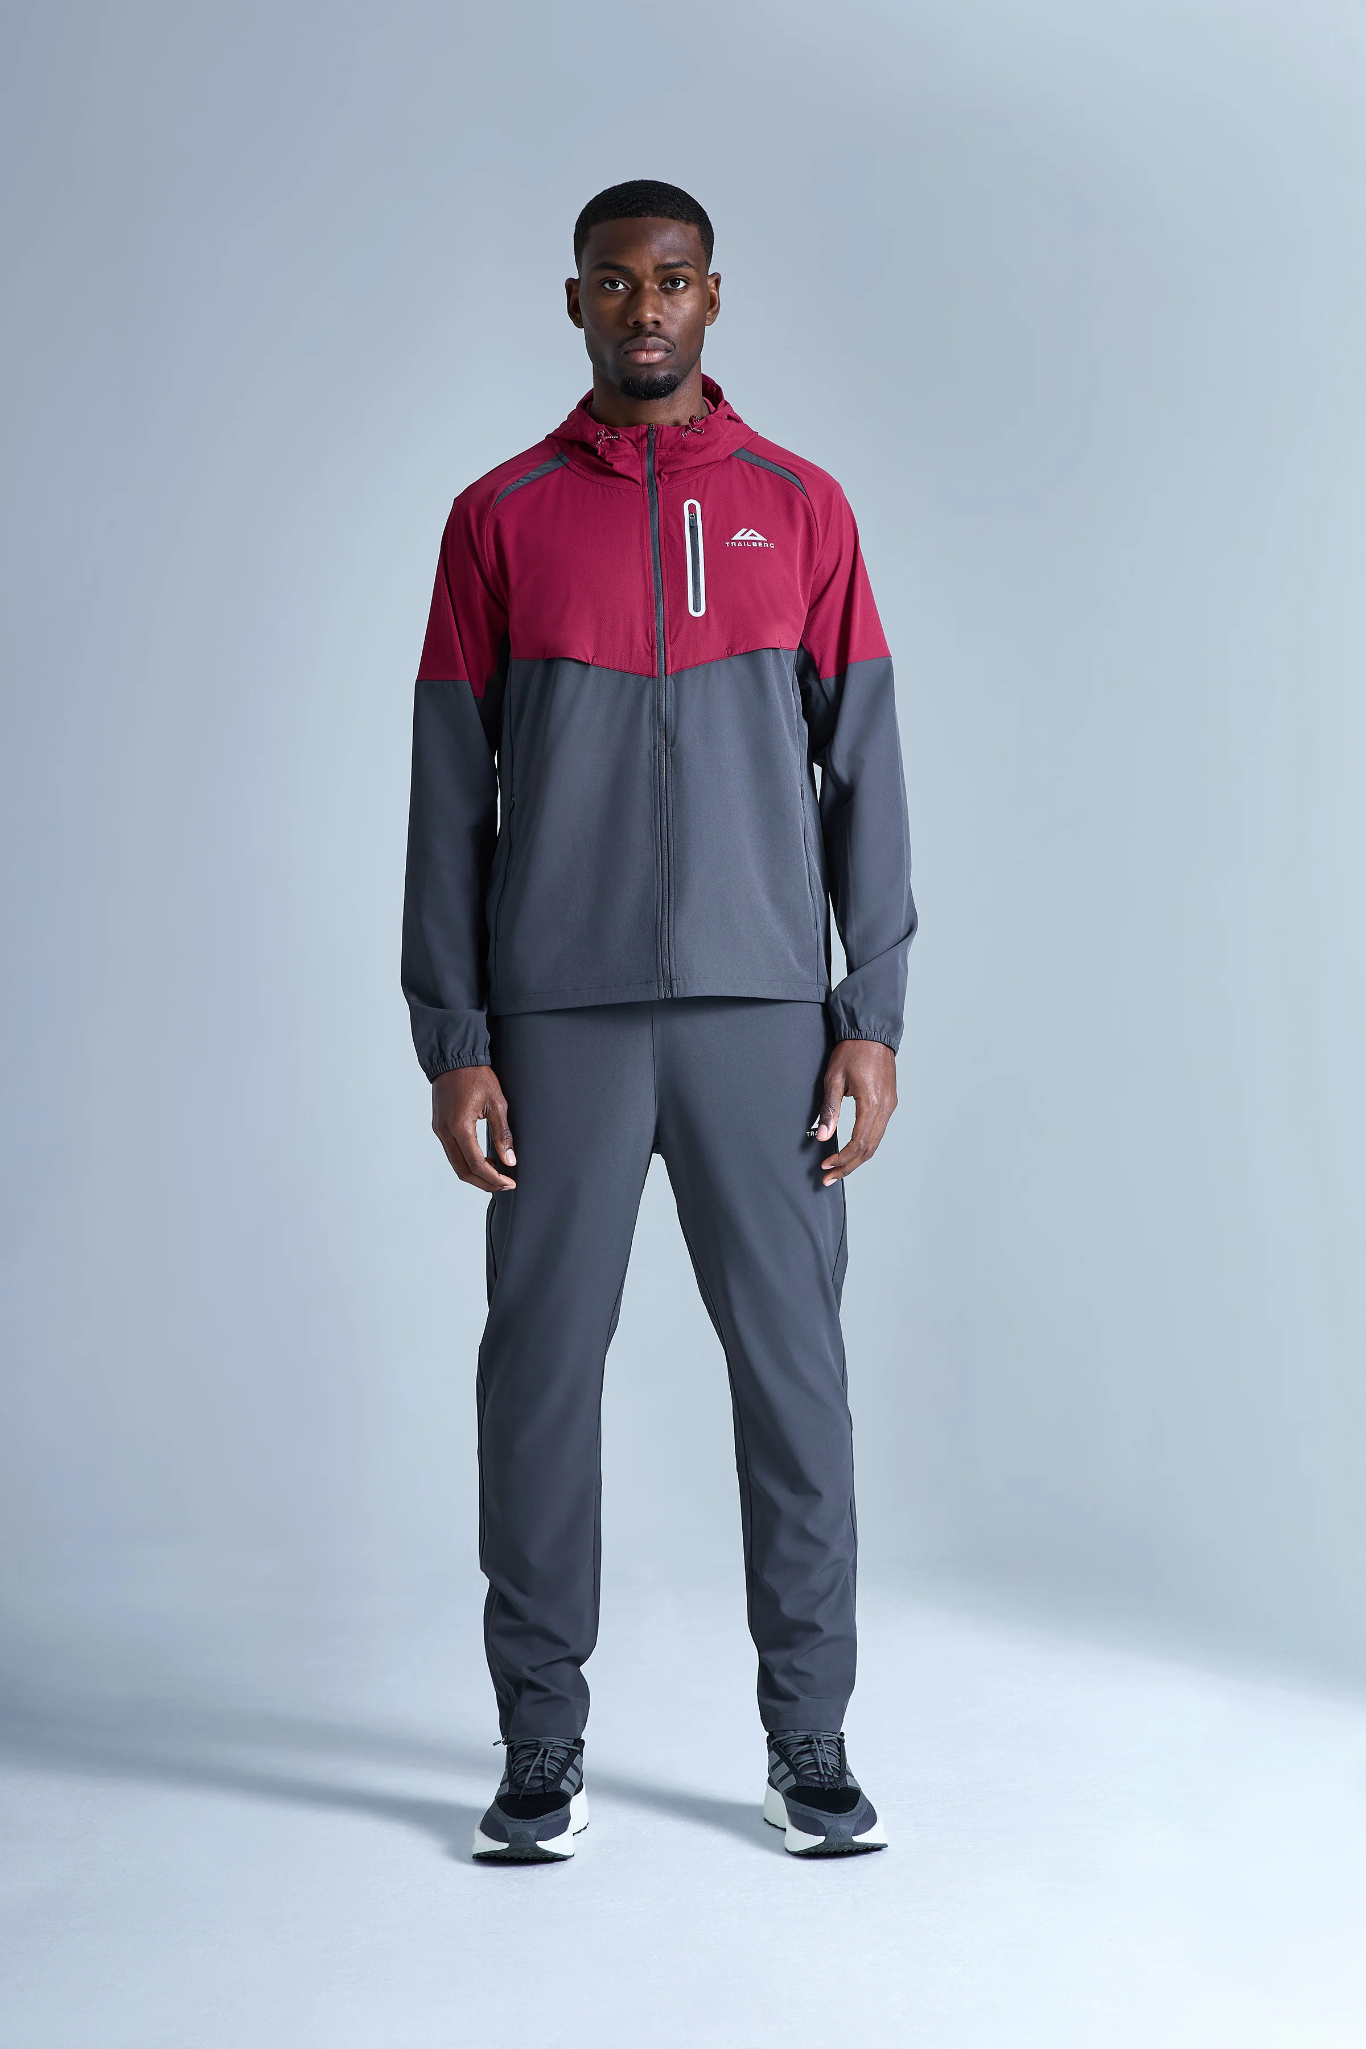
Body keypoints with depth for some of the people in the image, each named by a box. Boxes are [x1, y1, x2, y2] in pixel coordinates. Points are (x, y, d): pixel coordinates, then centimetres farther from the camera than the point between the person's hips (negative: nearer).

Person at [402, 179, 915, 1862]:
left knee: (794, 1375, 2)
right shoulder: (499, 519, 7)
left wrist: (874, 1017, -2)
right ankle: (542, 1752, 14)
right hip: (559, 1022, 0)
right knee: (541, 1375, 2)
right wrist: (451, 1043, -3)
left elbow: (865, 774, 6)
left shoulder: (799, 510, 8)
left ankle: (809, 1745, 15)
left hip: (761, 1012, 0)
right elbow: (447, 797, 4)